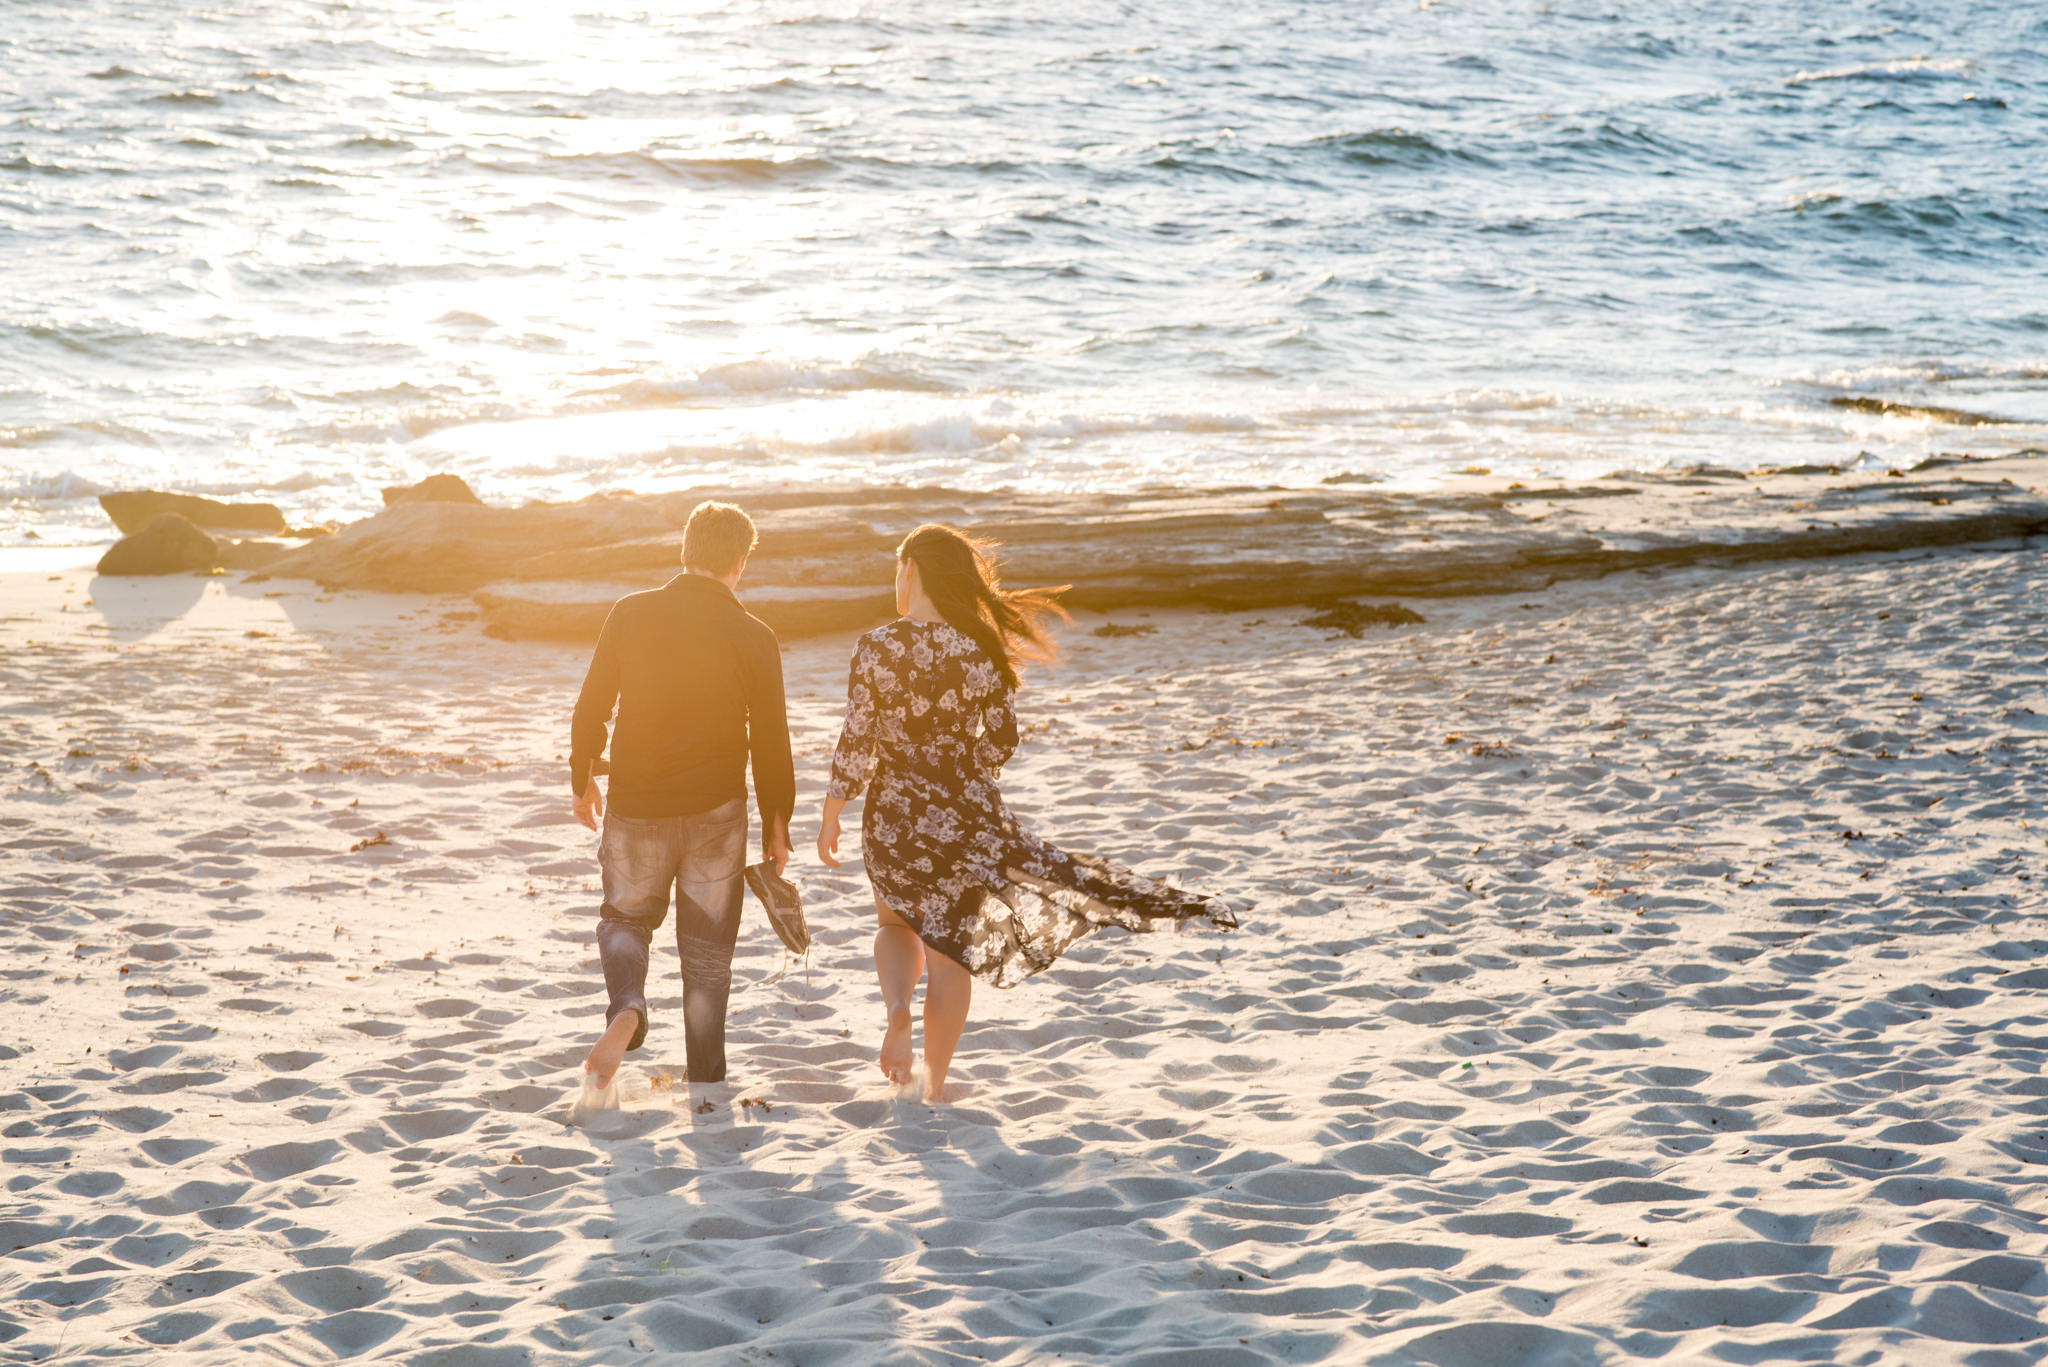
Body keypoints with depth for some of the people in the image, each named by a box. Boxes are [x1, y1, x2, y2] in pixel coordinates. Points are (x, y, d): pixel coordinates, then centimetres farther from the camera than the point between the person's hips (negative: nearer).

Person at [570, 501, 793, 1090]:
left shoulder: (630, 614, -5)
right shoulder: (753, 637, -8)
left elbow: (590, 707, 2)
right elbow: (771, 742, -4)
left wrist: (582, 781, 17)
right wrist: (776, 827, 7)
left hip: (635, 805, 1)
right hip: (715, 813, -1)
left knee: (625, 919, 21)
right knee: (707, 949, 12)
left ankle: (627, 1007, -9)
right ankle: (705, 1080, 16)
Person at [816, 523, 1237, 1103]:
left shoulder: (877, 648, -12)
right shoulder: (981, 649, -7)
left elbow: (856, 743, -11)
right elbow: (1001, 743, -1)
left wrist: (831, 817, 1)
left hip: (894, 817, -1)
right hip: (967, 817, 1)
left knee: (895, 922, 26)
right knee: (948, 949, 12)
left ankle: (896, 1008, -1)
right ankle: (935, 1082, 18)